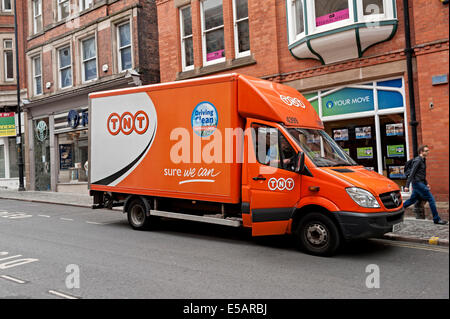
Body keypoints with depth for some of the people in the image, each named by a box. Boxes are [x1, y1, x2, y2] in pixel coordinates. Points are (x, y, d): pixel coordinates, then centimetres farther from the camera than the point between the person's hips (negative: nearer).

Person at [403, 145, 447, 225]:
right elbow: (412, 173, -18)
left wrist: (426, 183, 24)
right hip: (417, 183, -10)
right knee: (431, 199, -7)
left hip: (420, 183, 10)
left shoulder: (423, 160, 15)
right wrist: (407, 186, -21)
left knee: (412, 200, 13)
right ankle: (436, 219, -2)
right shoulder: (418, 160, -14)